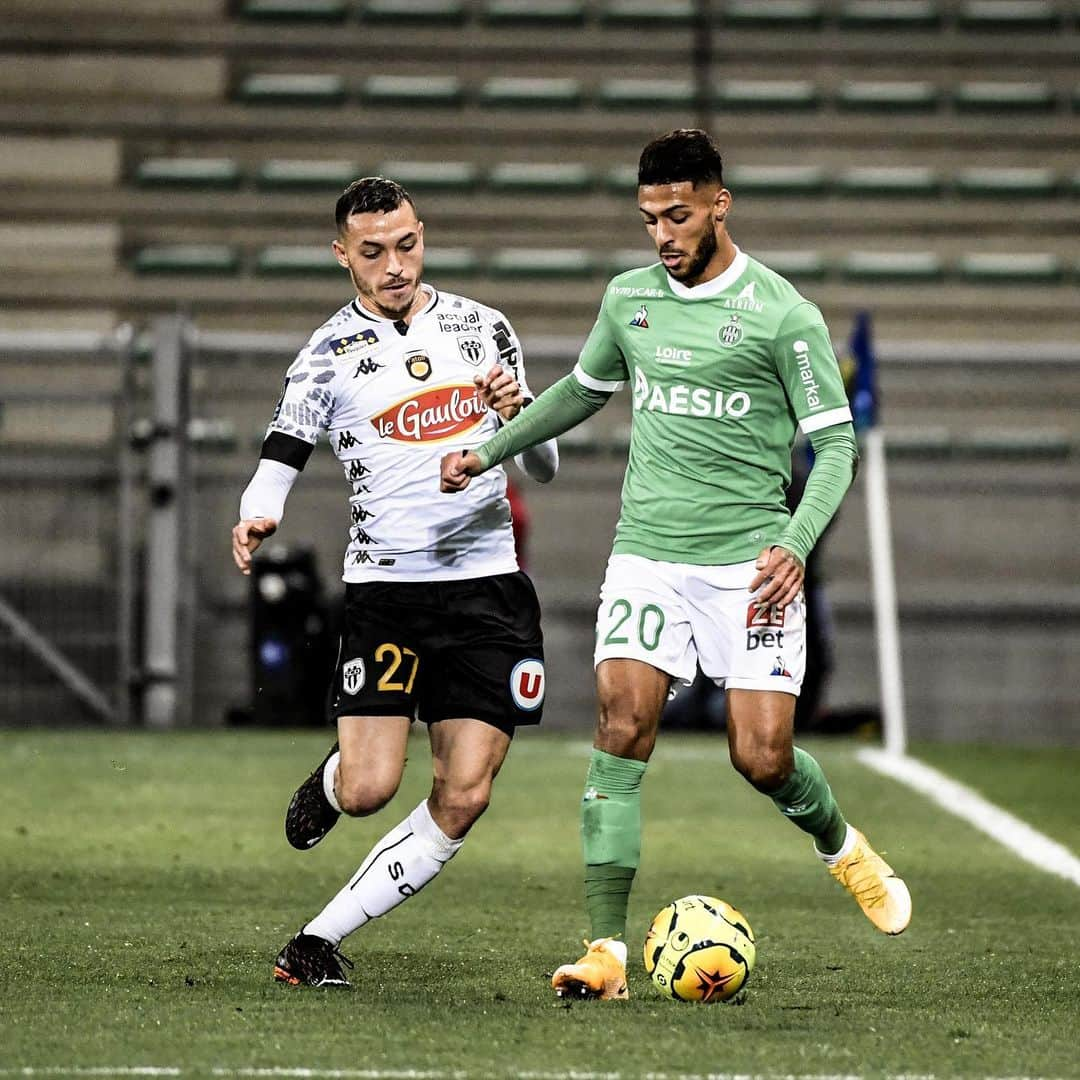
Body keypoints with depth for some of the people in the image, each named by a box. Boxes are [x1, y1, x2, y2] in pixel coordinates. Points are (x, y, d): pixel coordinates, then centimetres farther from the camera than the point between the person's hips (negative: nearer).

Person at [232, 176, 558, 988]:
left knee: (463, 798, -9)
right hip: (385, 588, -2)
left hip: (488, 587, 2)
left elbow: (544, 468, 14)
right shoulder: (329, 355, 2)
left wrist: (521, 416, -7)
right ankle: (329, 780, 25)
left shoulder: (484, 328, 9)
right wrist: (258, 518, -23)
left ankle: (321, 940, 0)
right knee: (370, 789, -13)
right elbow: (280, 463, -1)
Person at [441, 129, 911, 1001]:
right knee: (622, 729, -13)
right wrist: (488, 453, 25)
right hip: (647, 554, 3)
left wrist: (795, 544, -17)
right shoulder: (629, 298, 10)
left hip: (748, 561, -3)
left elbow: (836, 442, -4)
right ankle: (608, 948, -14)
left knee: (762, 758, -6)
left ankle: (842, 847, 29)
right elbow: (582, 390, 29)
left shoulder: (781, 313, -5)